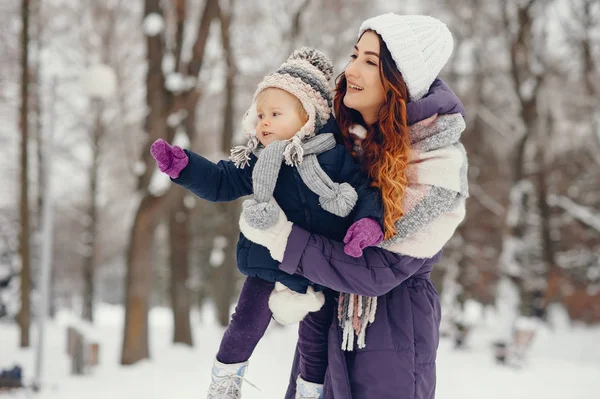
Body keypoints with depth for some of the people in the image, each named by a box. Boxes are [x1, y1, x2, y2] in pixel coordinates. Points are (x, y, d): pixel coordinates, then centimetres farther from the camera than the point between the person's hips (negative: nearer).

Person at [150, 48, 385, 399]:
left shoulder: (336, 156, -12)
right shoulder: (256, 162, -2)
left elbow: (366, 191, -10)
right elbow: (221, 182, 4)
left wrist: (369, 221, -30)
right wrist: (182, 166, -8)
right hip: (269, 267, 1)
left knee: (316, 341, 15)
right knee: (245, 327, 6)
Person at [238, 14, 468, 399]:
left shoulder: (438, 165, -21)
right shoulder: (344, 131, -4)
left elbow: (378, 271, -23)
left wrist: (280, 237, -23)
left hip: (392, 327, -6)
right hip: (325, 312, 6)